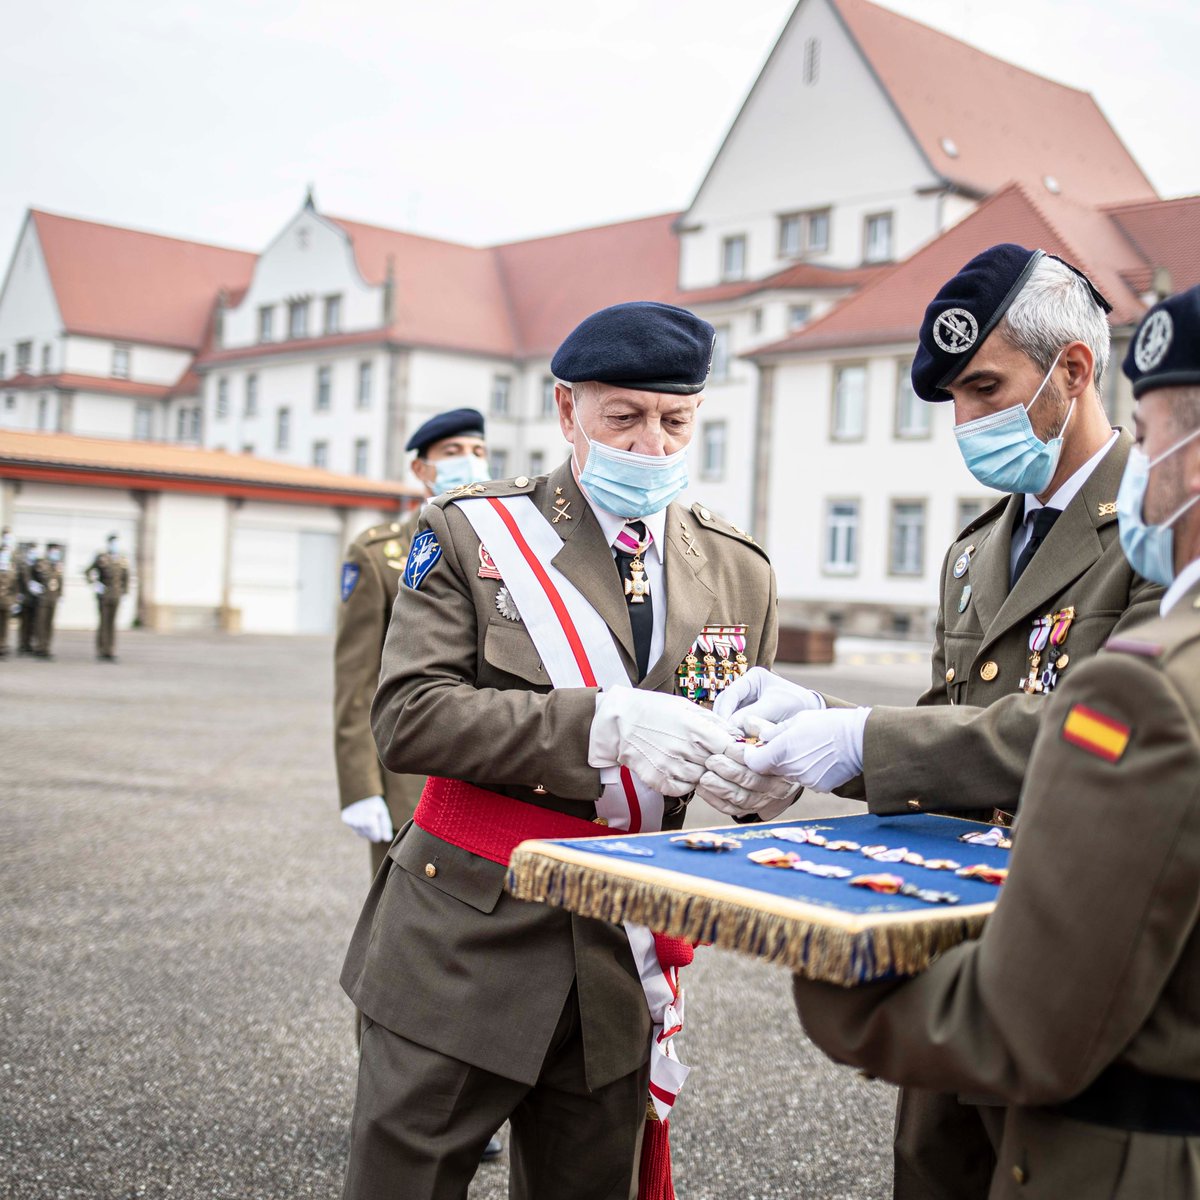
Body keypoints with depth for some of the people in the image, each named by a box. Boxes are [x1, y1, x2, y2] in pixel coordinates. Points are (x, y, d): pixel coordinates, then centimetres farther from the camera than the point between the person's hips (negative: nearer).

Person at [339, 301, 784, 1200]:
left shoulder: (737, 571, 8)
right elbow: (407, 716, -14)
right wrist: (600, 723, -25)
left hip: (623, 965, 3)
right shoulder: (471, 534, -2)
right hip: (463, 953, -3)